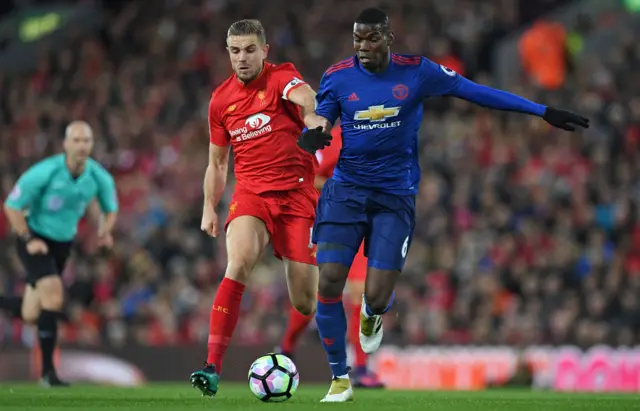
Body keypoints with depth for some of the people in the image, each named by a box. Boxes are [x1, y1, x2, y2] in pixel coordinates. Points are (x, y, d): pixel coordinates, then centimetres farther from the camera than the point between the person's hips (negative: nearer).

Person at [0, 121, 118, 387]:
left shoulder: (100, 177, -12)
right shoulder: (44, 173, -24)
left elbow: (111, 208, 8)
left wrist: (104, 230, -12)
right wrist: (28, 240, -17)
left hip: (63, 244, 5)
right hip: (35, 239, -5)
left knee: (30, 315, 5)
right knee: (54, 297, -23)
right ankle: (48, 372, -13)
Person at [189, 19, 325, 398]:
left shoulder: (281, 78, -4)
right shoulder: (221, 99, 9)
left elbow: (305, 96, -30)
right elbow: (217, 163, 20)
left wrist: (313, 116, -53)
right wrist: (209, 208, 10)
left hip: (297, 193, -2)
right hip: (251, 193, 2)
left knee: (305, 302, -3)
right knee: (239, 263, -27)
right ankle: (213, 368, -33)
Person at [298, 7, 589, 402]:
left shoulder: (416, 72, -5)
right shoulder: (337, 77, -2)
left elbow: (477, 92, 0)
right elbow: (319, 126, 4)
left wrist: (543, 111, 0)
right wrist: (312, 137, -23)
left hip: (395, 198, -1)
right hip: (346, 191, 1)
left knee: (376, 296, -10)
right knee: (329, 282, -14)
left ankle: (372, 315, 33)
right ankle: (340, 377, 6)